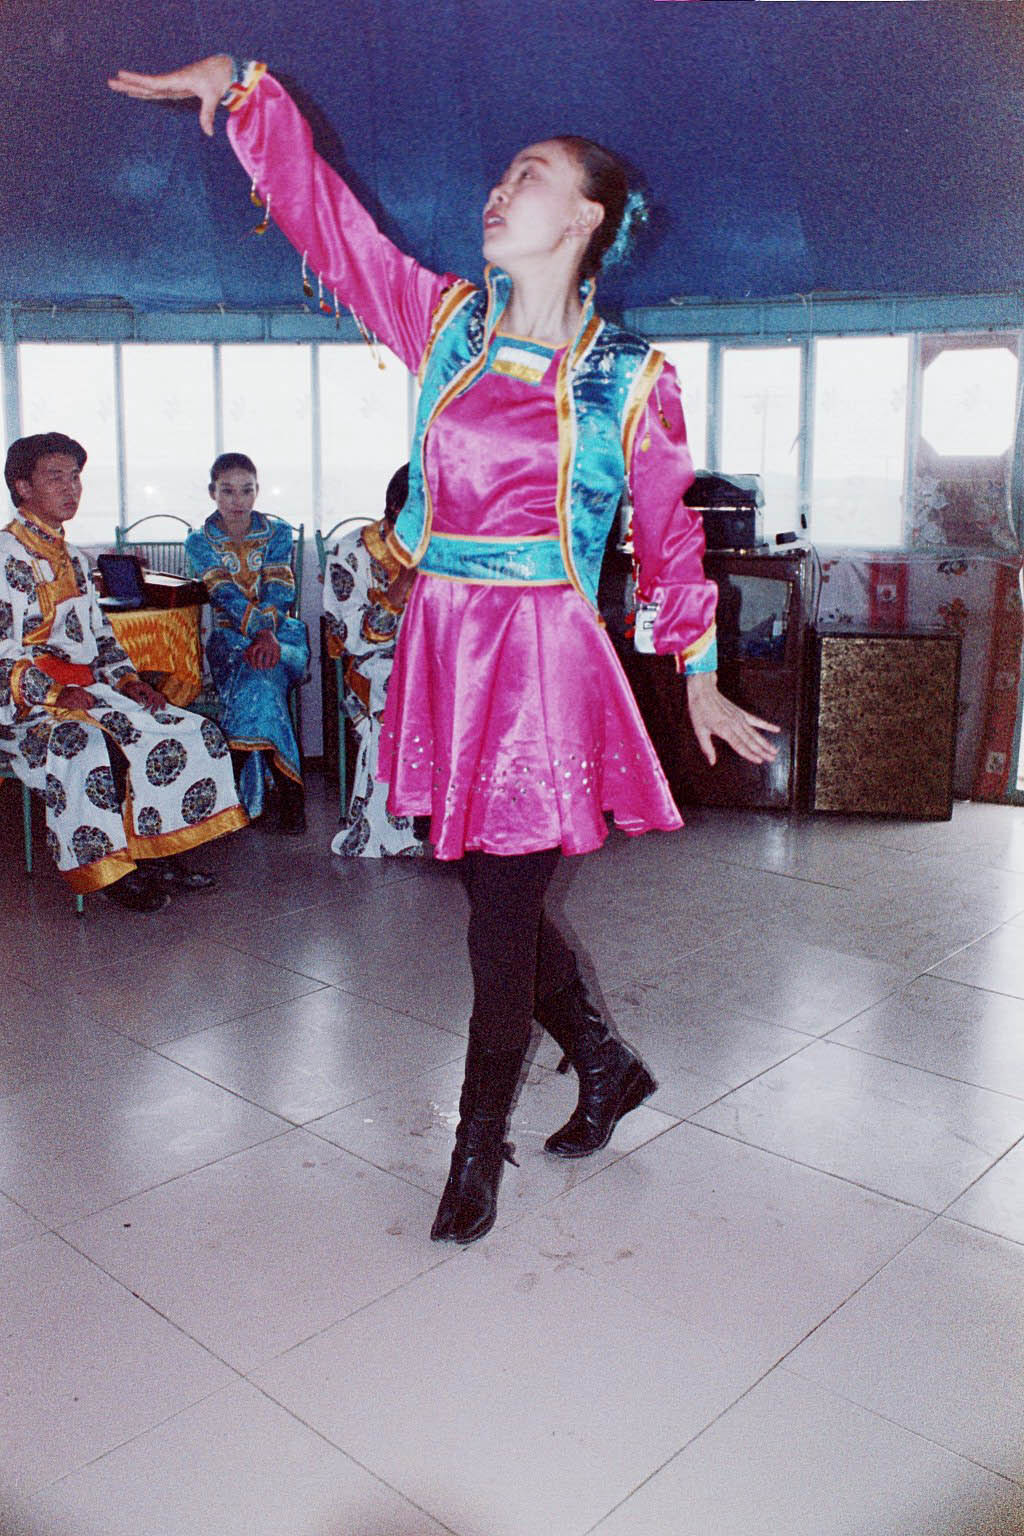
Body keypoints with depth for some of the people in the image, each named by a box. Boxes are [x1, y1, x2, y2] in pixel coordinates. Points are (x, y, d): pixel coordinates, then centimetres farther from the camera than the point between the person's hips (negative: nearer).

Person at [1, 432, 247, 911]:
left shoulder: (72, 560, 20)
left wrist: (128, 679, 5)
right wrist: (53, 693, -25)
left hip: (88, 690, 8)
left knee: (193, 733, -8)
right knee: (88, 752, -38)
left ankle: (161, 855, -4)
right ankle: (112, 870, -17)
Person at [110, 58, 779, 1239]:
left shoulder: (632, 379, 0)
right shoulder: (446, 323, 9)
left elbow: (668, 534, 8)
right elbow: (323, 214, 14)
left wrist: (699, 682, 13)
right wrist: (243, 88, 6)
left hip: (544, 662, -4)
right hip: (442, 651, 5)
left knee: (502, 929, 3)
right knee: (500, 907, 14)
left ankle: (476, 1155, 25)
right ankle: (607, 1067, 39)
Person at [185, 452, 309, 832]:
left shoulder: (277, 532, 9)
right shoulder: (199, 541, 6)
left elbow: (280, 590, -5)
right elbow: (225, 595, -9)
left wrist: (268, 633, -25)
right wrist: (258, 629, -27)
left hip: (280, 631, 0)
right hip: (229, 634, 0)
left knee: (256, 676, -33)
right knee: (261, 678, -33)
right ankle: (286, 787, -30)